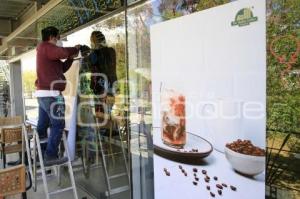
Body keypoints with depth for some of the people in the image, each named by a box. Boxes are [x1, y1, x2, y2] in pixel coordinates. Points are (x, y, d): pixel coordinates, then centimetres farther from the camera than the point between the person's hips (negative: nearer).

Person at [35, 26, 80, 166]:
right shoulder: (45, 47, -7)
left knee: (42, 126, 11)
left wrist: (71, 58, 10)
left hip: (43, 94, 11)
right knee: (58, 125, -8)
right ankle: (50, 156, -7)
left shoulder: (46, 51, 24)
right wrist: (75, 49, -3)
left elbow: (62, 68, 22)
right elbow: (64, 52, -22)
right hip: (51, 94, -10)